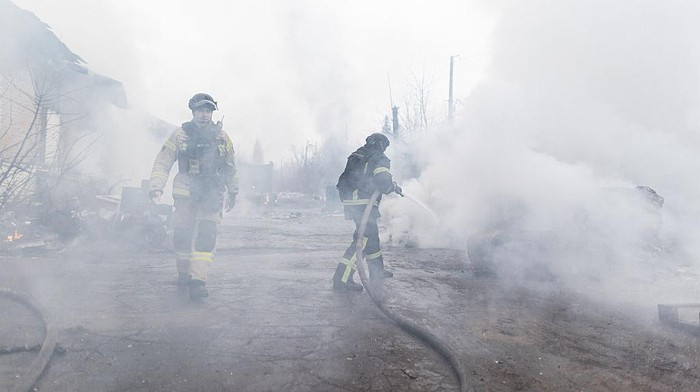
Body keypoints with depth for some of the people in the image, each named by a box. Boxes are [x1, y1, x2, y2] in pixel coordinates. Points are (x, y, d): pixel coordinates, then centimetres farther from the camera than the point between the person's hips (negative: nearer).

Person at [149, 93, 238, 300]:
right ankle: (183, 273, 25)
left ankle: (197, 279, -10)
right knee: (182, 234, 4)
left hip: (212, 196, 1)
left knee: (206, 236, -9)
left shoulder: (221, 136, 7)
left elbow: (231, 166, 17)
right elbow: (162, 162, 0)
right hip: (185, 194, 0)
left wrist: (232, 192, 18)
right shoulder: (180, 135, 1)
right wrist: (156, 187, -11)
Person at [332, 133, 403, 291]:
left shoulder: (355, 156, 21)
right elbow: (383, 182, -15)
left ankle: (377, 271, 33)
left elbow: (345, 179, 23)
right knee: (363, 239, -8)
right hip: (364, 203, -9)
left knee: (372, 234, 21)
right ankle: (341, 279, -15)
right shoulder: (380, 159, -3)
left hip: (349, 201, 9)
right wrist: (395, 187, 3)